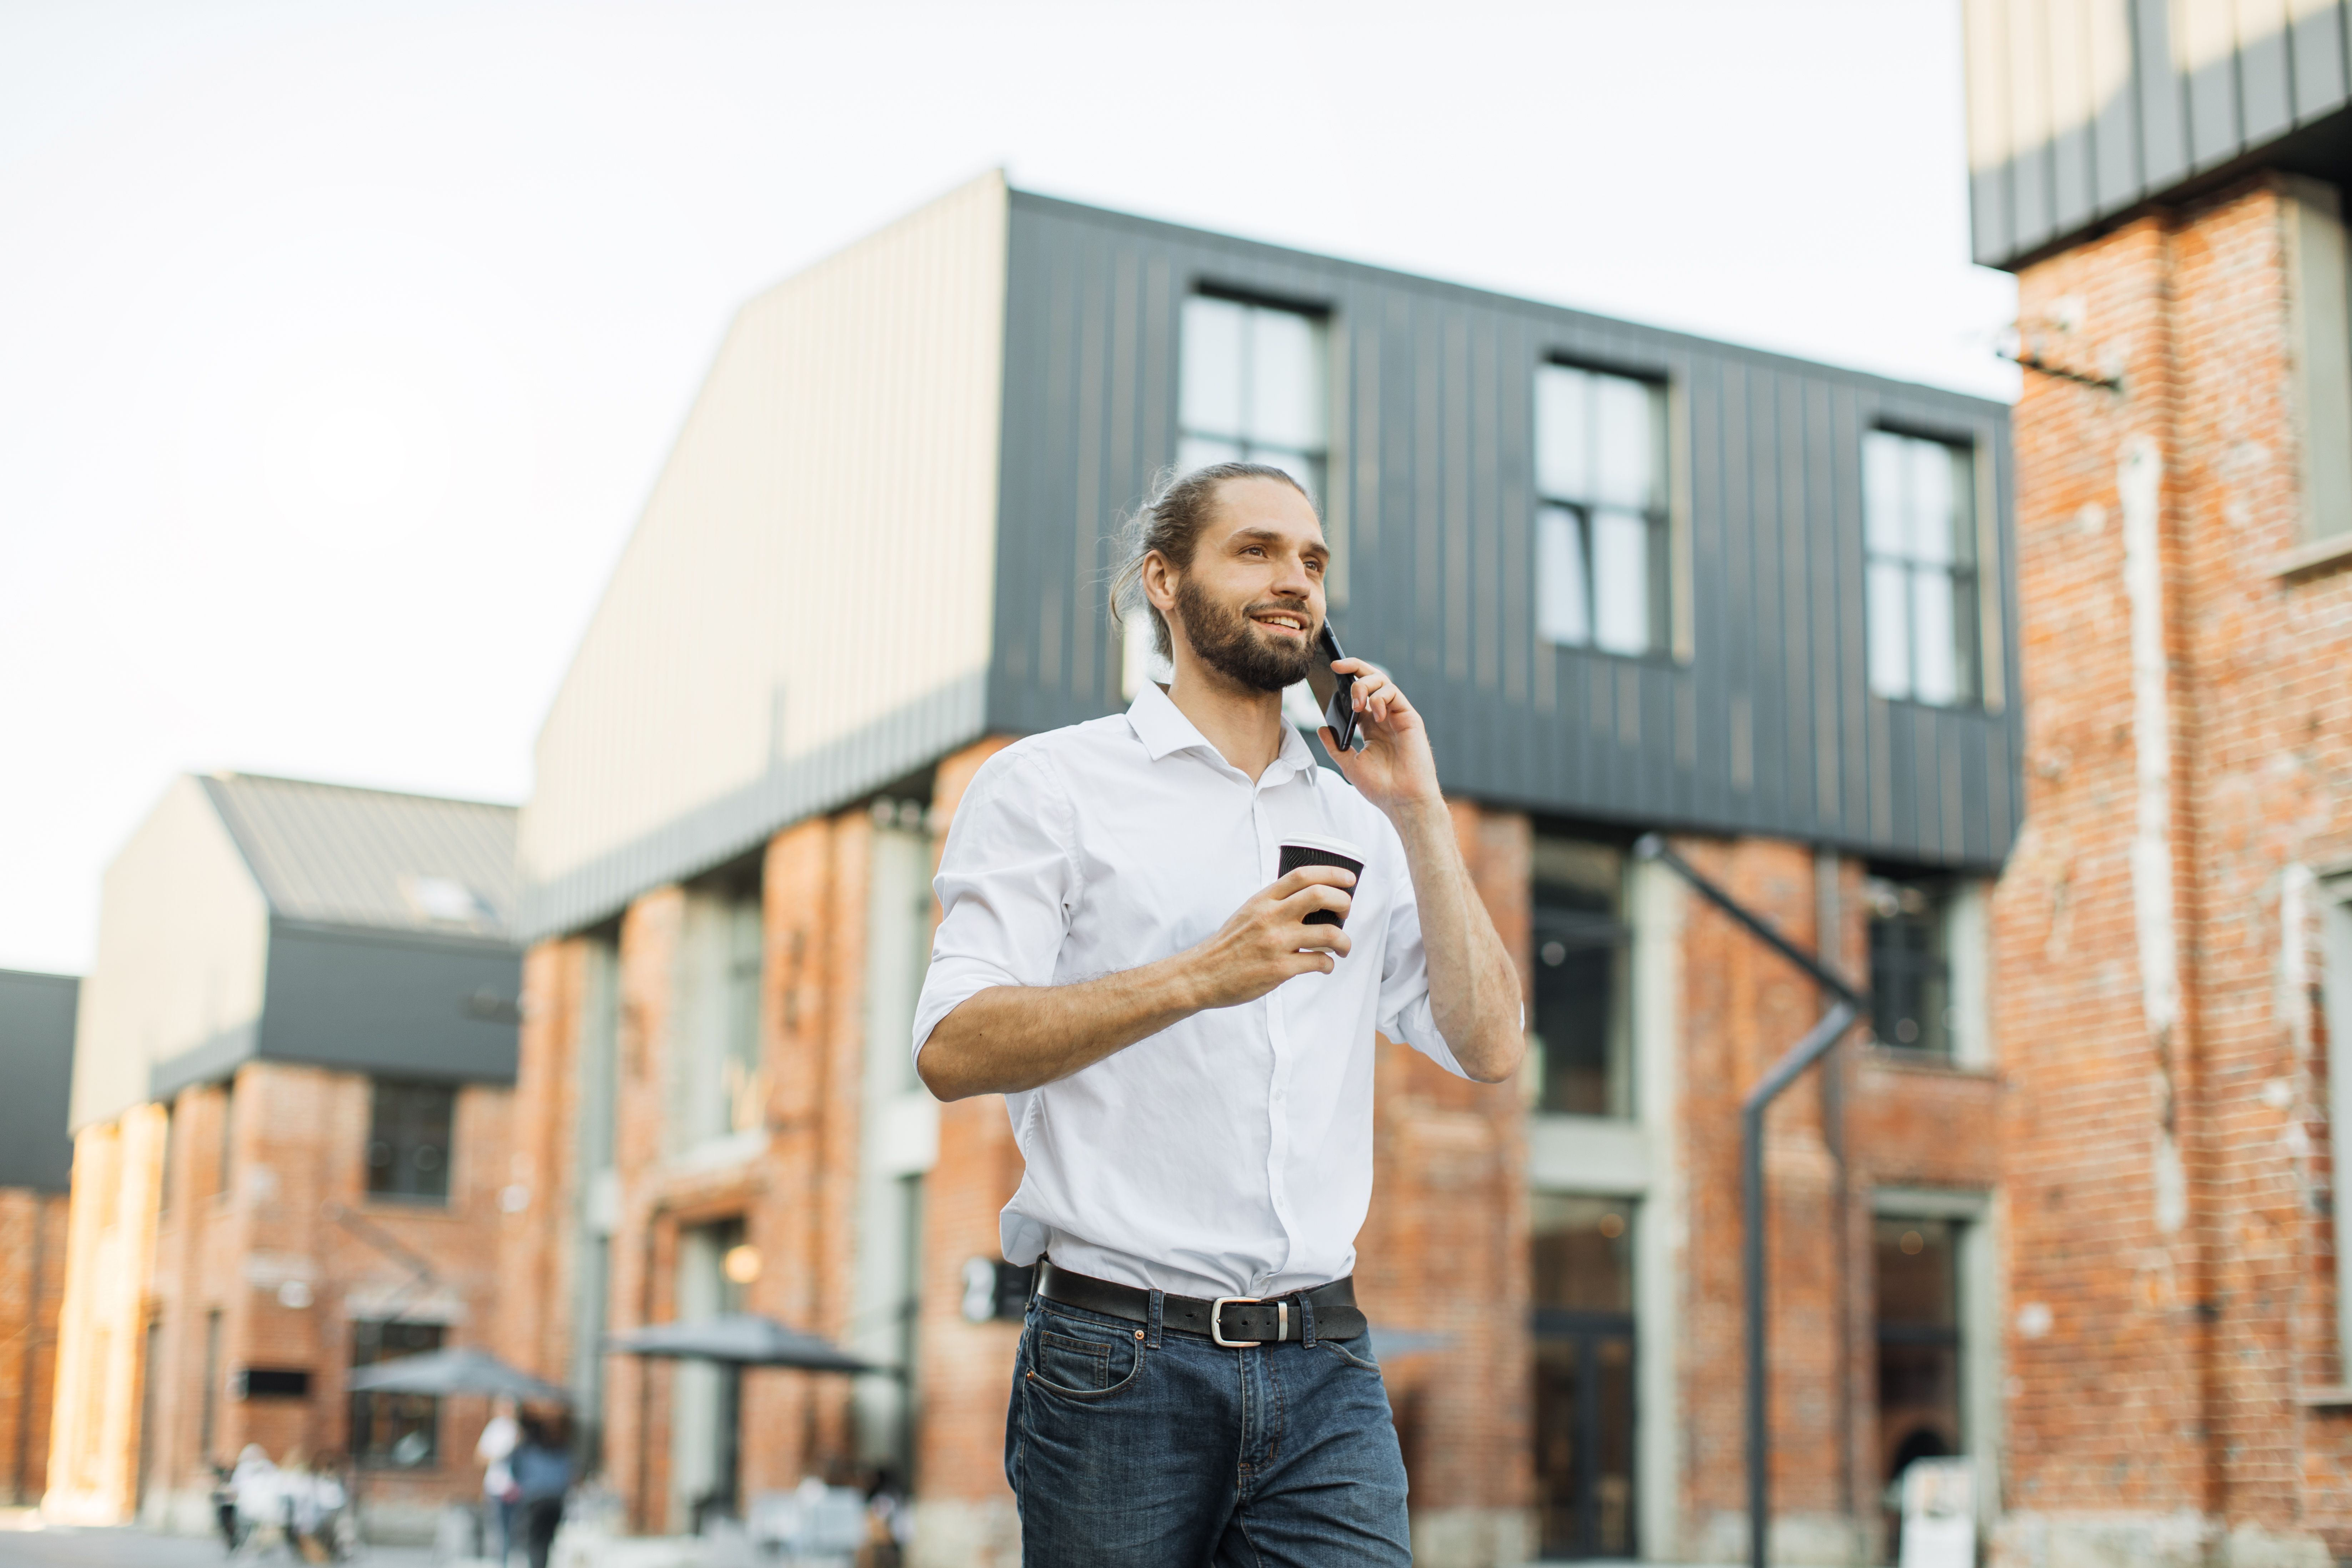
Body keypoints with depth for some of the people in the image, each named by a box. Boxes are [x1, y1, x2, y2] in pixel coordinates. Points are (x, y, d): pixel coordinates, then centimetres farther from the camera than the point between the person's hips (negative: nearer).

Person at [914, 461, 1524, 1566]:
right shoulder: (1051, 787, 3)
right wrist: (1201, 977, -19)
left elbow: (1489, 1047, 8)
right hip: (1121, 1362, -3)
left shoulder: (1355, 826, 17)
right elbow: (954, 1049, -9)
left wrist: (1417, 812, 3)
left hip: (1325, 1367, 4)